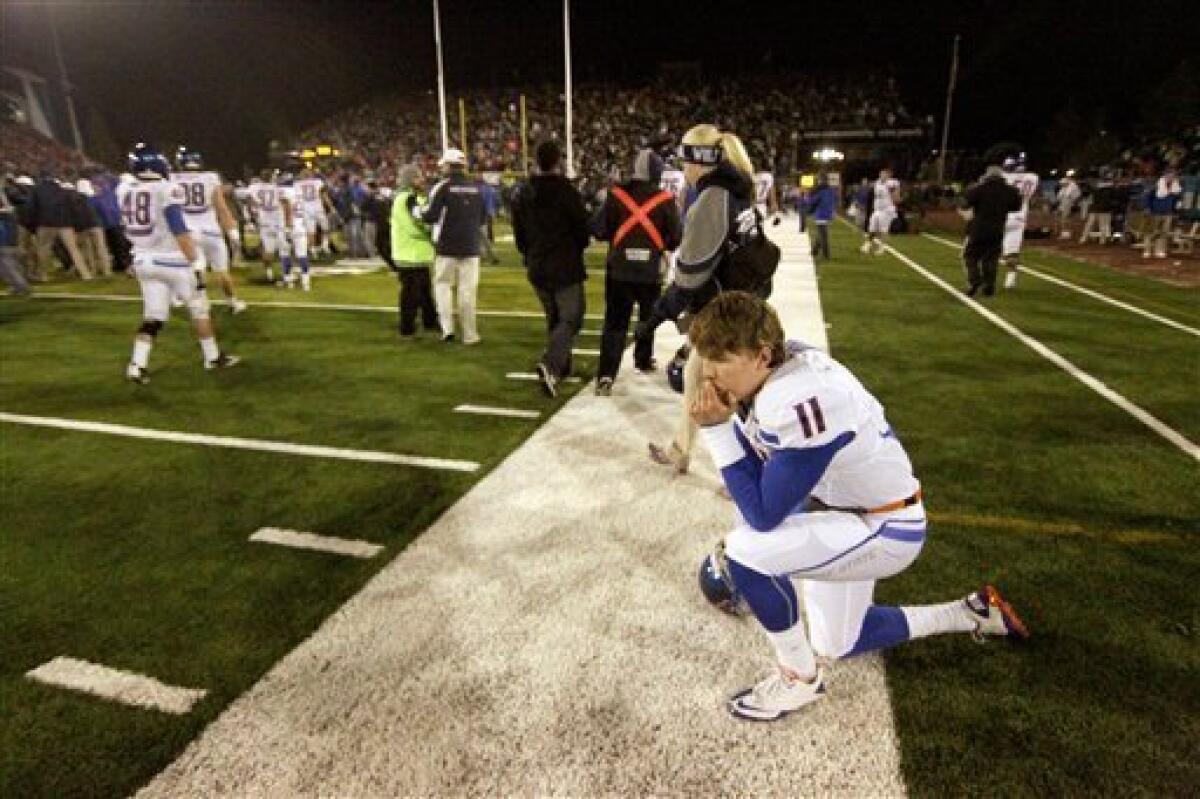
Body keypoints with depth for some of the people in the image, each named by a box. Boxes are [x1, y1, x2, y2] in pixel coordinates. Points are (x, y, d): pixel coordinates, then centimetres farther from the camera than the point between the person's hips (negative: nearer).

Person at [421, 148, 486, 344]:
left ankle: (447, 327, -1)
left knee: (442, 284, 11)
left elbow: (431, 216, -12)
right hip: (471, 247, 3)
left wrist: (422, 212, 8)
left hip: (447, 247, -3)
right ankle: (469, 334, 9)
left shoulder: (443, 187, -8)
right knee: (468, 290, 6)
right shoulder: (476, 188, 6)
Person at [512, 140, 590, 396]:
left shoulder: (523, 194, 5)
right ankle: (551, 363, -23)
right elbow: (583, 232, -8)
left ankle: (560, 367, 25)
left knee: (554, 318, 19)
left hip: (537, 269, 6)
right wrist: (575, 249, 12)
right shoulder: (567, 192, -13)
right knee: (571, 319, -2)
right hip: (566, 268, -6)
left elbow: (519, 235, 11)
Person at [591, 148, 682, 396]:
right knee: (649, 316, 24)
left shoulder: (617, 195, -4)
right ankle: (644, 359, 39)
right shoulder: (665, 200, -5)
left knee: (615, 322, 1)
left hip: (619, 269, 0)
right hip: (650, 270, 0)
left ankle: (606, 375, -10)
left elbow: (599, 230, -2)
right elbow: (676, 238, -3)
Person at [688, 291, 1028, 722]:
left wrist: (717, 429, -32)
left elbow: (763, 516, -28)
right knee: (837, 644, 25)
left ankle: (800, 679, -1)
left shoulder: (800, 403, -36)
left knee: (745, 552, -28)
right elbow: (758, 478, 3)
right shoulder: (767, 375, -11)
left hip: (886, 529, -9)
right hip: (842, 511, 9)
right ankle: (971, 615, 41)